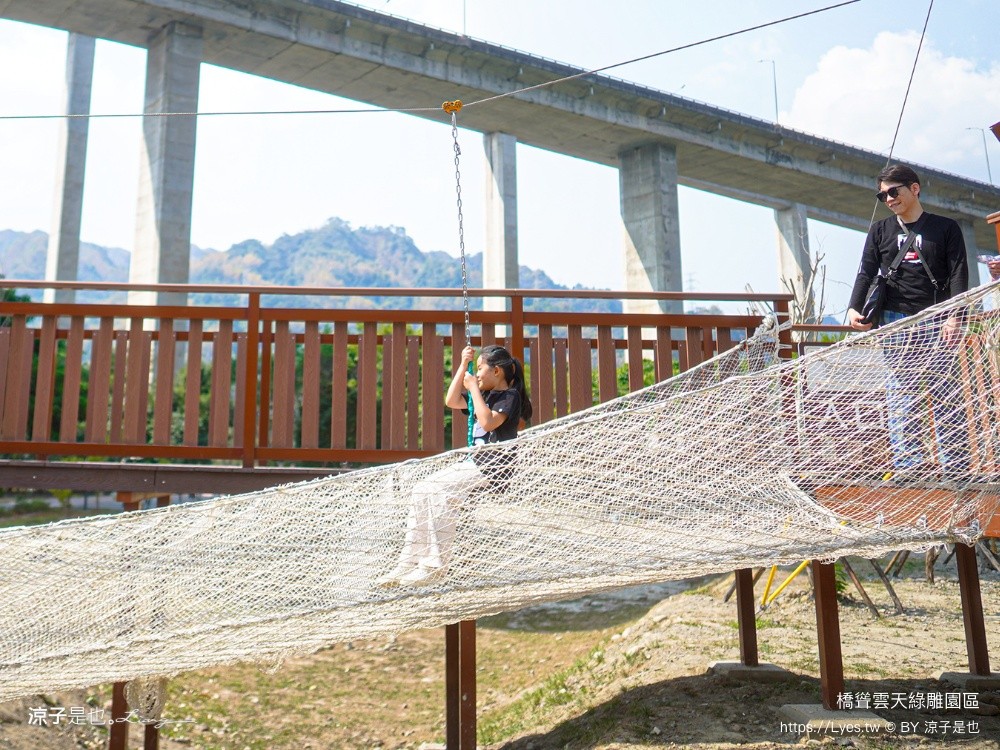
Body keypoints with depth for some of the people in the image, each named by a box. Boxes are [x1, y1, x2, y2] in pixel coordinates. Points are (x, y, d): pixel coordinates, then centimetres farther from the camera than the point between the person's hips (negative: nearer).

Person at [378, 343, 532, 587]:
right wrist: (463, 365, 15)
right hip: (473, 462, 10)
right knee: (421, 489, -1)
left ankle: (436, 565, -23)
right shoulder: (487, 395, 20)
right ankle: (410, 561, -5)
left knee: (441, 491, -26)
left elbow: (488, 422, -22)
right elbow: (452, 401, 21)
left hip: (492, 467, -10)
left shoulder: (509, 395, -6)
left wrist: (474, 388, -14)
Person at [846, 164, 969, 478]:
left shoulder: (946, 228, 9)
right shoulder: (880, 231, 15)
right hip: (895, 321, 2)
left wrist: (955, 316, -12)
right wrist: (855, 308, -11)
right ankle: (908, 463, -4)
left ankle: (953, 464, 0)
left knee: (945, 394, -3)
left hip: (937, 322, -1)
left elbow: (958, 274, 1)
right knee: (901, 394, -4)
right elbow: (866, 272, 6)